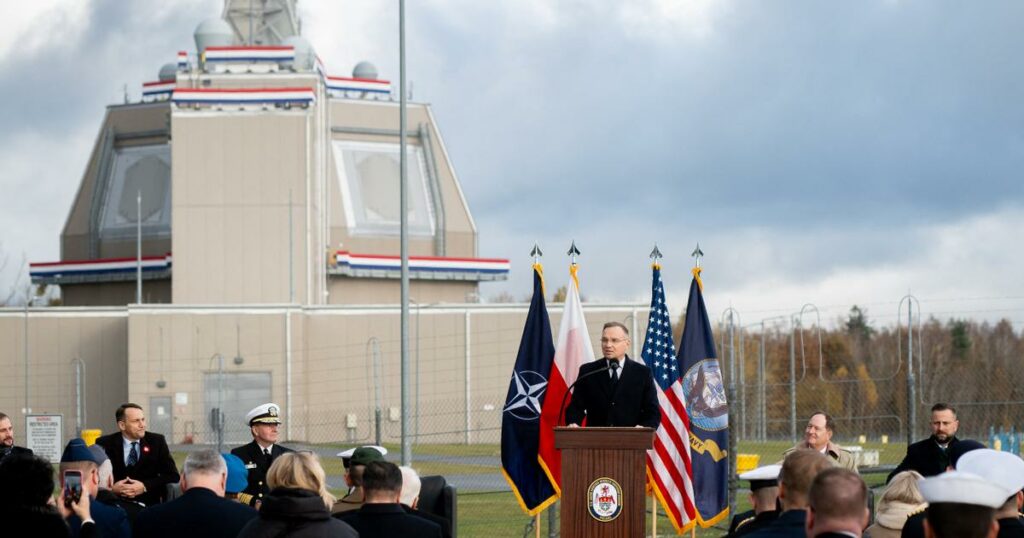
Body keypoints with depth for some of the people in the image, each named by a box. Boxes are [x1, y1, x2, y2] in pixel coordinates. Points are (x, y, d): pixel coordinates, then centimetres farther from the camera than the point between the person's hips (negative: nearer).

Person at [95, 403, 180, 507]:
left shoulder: (156, 441, 6)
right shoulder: (104, 444, 4)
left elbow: (172, 475, 1)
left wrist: (145, 487, -13)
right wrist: (112, 488, -17)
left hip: (149, 505, 1)